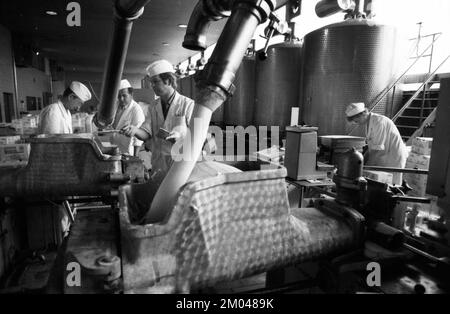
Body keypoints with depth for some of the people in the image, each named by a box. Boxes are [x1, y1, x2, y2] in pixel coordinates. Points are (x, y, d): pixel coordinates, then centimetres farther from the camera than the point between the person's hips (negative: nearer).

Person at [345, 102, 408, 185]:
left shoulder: (379, 122, -21)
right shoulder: (369, 123, 8)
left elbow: (377, 150, -22)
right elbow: (371, 147, 13)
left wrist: (366, 168, -17)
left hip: (394, 158, -8)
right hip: (384, 159, 9)